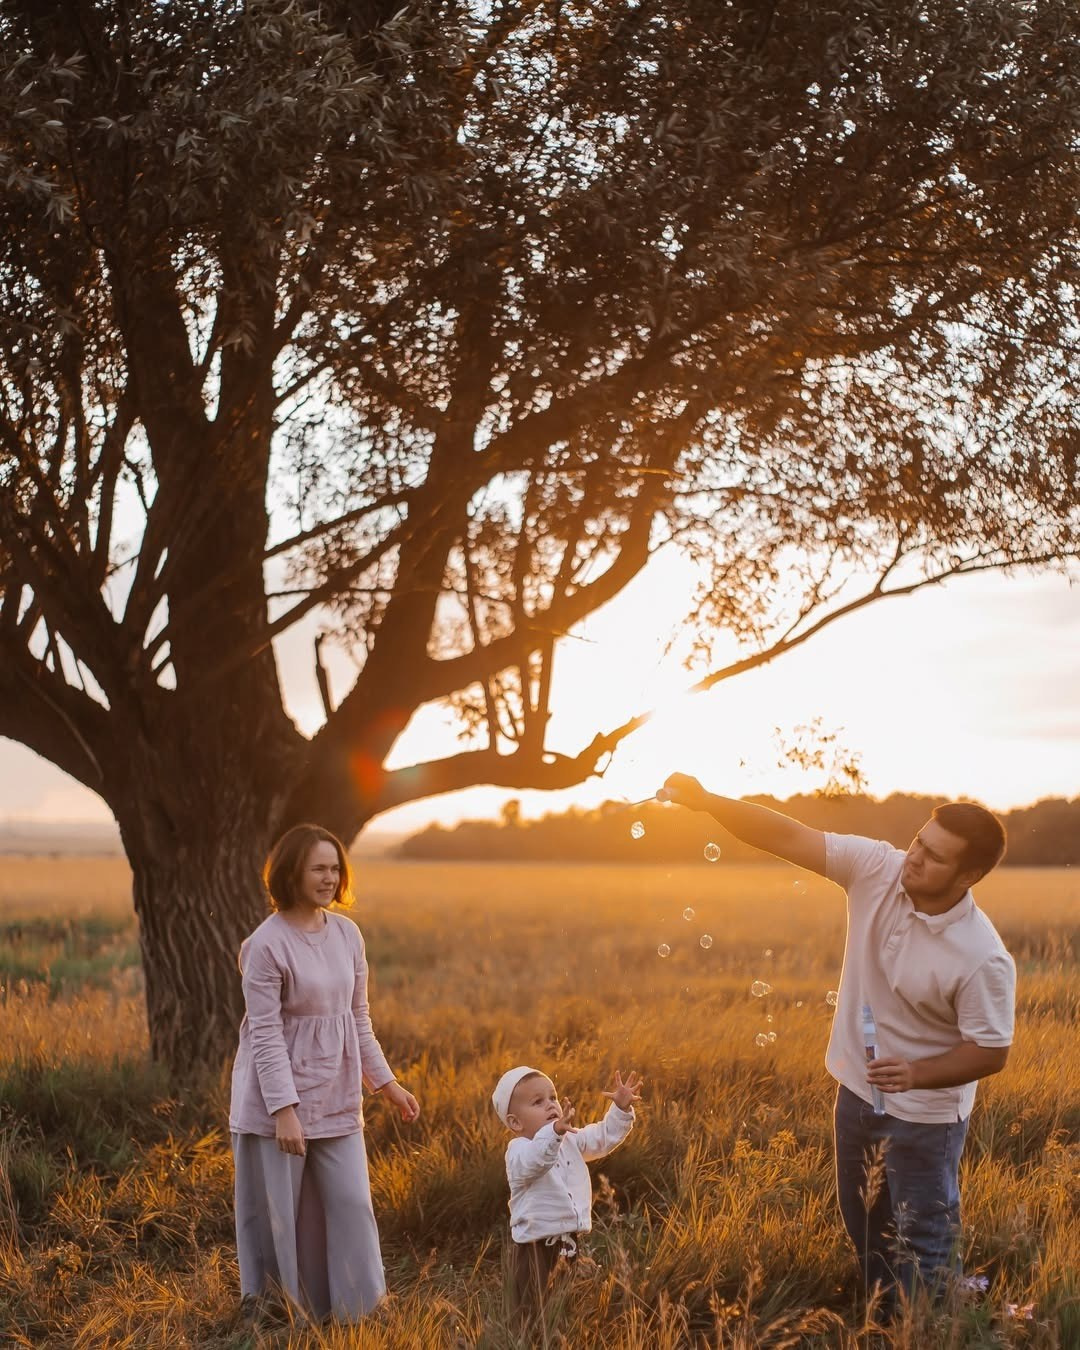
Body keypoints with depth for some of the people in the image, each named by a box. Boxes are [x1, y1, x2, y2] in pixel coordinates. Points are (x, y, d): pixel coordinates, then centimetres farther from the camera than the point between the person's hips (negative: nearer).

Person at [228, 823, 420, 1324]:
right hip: (278, 1100, -6)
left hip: (336, 1099, 6)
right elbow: (265, 1035, -17)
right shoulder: (266, 944, -16)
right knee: (276, 1213, 5)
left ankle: (357, 1314, 20)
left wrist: (386, 1082, 13)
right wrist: (284, 1109, -21)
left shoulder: (347, 933, 4)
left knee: (350, 1205, 7)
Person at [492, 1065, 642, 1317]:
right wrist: (554, 1132, -58)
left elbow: (604, 1137, 15)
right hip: (537, 1247, -7)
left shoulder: (571, 1141, 10)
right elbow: (532, 1161, -39)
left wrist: (621, 1109, -4)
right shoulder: (518, 1150, -17)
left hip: (572, 1243, 7)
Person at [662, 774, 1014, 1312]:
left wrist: (917, 1074, -34)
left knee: (922, 1242, 8)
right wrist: (705, 801, -30)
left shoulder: (983, 959, -29)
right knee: (862, 1223, 24)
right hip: (857, 1092, 6)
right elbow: (788, 838, -20)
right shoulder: (877, 868, -18)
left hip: (924, 1114, -6)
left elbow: (991, 1052, -19)